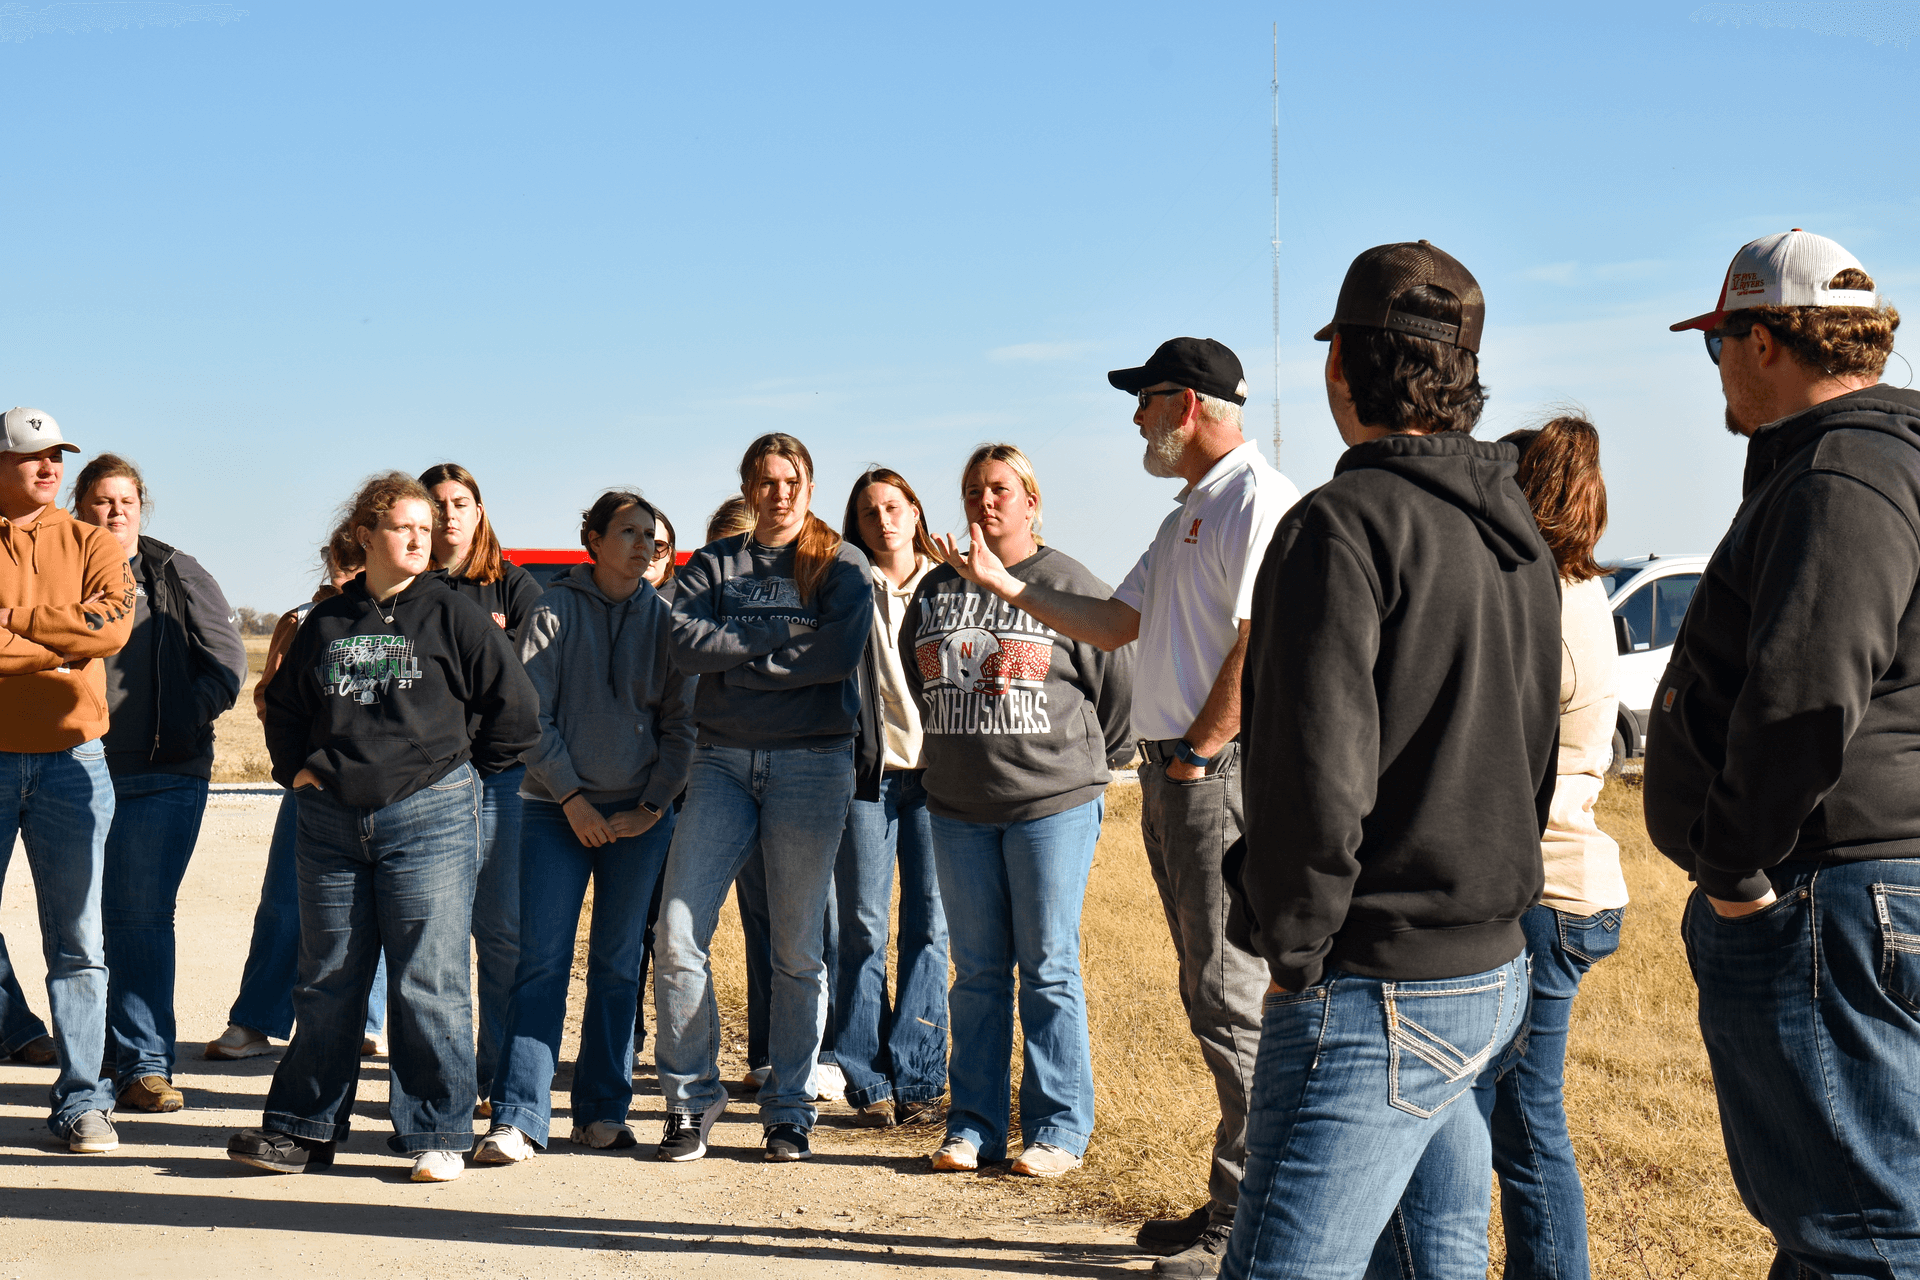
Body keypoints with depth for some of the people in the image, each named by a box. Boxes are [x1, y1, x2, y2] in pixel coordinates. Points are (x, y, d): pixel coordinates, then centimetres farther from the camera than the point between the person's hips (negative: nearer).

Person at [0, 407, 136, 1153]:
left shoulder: (89, 545, 8)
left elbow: (114, 624, -10)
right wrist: (68, 637, -13)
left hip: (71, 760, 1)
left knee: (78, 941, 3)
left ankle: (83, 1100, 7)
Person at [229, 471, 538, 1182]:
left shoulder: (453, 616, 0)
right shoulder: (326, 623, 11)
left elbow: (515, 707, 1)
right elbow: (284, 706, 25)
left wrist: (456, 764, 5)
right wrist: (296, 768, 12)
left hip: (429, 817, -3)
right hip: (331, 822, 4)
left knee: (429, 981, -2)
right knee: (326, 981, 10)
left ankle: (438, 1133, 7)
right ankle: (302, 1127, 18)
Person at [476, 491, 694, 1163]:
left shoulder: (664, 619, 6)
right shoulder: (555, 611, 1)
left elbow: (681, 723, 6)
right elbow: (531, 715, -2)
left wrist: (650, 806, -3)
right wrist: (571, 795, -9)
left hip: (640, 813, 2)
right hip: (560, 809, -2)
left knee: (618, 962, 5)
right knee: (543, 959, -7)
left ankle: (603, 1109, 13)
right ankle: (518, 1117, -8)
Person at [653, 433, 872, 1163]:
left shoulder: (841, 565, 6)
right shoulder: (712, 564, 12)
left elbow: (839, 653, -11)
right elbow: (684, 645, -6)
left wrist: (740, 660, -7)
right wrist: (780, 638, -9)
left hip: (813, 763, -2)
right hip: (723, 760, 2)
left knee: (798, 949, 3)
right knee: (678, 933, -8)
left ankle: (789, 1110, 13)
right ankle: (690, 1100, 5)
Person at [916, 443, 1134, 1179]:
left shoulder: (1069, 586, -3)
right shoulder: (937, 588, 11)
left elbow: (1119, 683, 0)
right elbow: (913, 675, 23)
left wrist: (1088, 759, 8)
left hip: (1052, 803, -4)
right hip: (957, 807, 4)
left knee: (1049, 967, -2)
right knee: (978, 970, 9)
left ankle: (1059, 1128, 6)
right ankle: (973, 1124, 15)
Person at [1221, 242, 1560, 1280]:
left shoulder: (1346, 524, -15)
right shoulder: (1515, 534, 14)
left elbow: (1317, 776, -22)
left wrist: (1293, 948, -11)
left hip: (1378, 995, -9)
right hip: (1494, 967, 9)